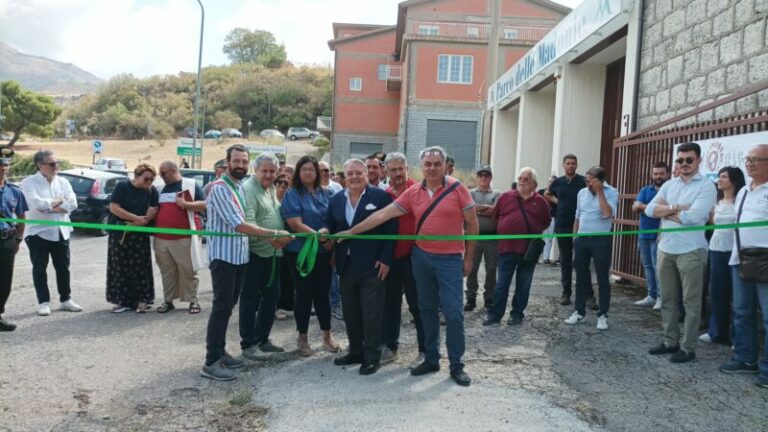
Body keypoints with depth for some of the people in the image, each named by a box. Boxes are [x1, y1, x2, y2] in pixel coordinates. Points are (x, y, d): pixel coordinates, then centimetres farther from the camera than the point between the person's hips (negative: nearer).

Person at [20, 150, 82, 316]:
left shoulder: (63, 182, 6)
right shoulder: (29, 183, -6)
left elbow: (72, 203, -6)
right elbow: (37, 203, -22)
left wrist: (49, 206, -15)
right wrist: (60, 200, -10)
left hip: (61, 231, 4)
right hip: (38, 232, -4)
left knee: (63, 267, 10)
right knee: (40, 268, 4)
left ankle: (66, 299, 20)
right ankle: (43, 302, 12)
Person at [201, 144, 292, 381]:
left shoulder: (241, 187, 13)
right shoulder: (219, 188, -15)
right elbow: (238, 224, -22)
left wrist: (269, 238, 7)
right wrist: (274, 233, -21)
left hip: (239, 255, 9)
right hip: (223, 255, -8)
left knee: (228, 306, 13)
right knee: (221, 307, -8)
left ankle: (219, 352, 23)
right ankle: (211, 362, -2)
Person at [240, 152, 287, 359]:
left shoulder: (272, 189, 15)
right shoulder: (248, 189, -13)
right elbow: (247, 222, -25)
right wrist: (266, 236, -39)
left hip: (273, 252, 9)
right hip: (254, 252, -9)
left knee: (271, 297, 15)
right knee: (250, 299, 1)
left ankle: (262, 339, 28)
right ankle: (248, 344, 10)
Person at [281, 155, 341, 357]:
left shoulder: (325, 193, 8)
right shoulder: (292, 195, -7)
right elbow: (296, 224, -16)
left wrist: (332, 241, -8)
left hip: (324, 251, 4)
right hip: (301, 252, -4)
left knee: (323, 293, 12)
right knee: (304, 294, 4)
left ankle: (327, 335, 25)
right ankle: (302, 338, 18)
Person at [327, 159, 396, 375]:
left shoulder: (381, 196, -6)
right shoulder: (335, 200, 9)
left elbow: (391, 230, -8)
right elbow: (331, 229, 14)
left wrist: (386, 260, -13)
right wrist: (334, 256, 2)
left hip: (373, 265, -5)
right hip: (346, 265, 5)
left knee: (371, 312, 1)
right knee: (350, 311, 13)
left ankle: (372, 356, 13)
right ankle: (356, 350, 28)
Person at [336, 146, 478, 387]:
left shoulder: (458, 189, -6)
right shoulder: (413, 193, 1)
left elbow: (472, 224, -1)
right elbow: (383, 214, -2)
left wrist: (469, 258, -2)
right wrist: (351, 232, -6)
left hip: (450, 259, -3)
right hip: (421, 257, 4)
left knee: (453, 312, -3)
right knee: (427, 310, 12)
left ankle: (456, 365, 11)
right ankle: (431, 359, 25)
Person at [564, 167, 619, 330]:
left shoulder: (611, 192, -6)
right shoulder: (582, 192, 10)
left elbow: (608, 214, -22)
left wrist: (599, 192, -18)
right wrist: (574, 236, 14)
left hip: (601, 240, -5)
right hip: (582, 238, 5)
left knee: (603, 279, 1)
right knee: (581, 278, 10)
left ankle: (602, 315, 8)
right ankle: (579, 311, 20)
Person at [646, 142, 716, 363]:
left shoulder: (707, 186, -6)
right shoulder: (668, 185, 11)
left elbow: (692, 216, -19)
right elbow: (650, 210, 0)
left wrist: (664, 210, -5)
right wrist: (675, 208, -15)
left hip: (690, 251, -6)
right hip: (665, 249, 6)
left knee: (691, 301, 2)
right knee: (667, 299, 13)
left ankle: (688, 348, 10)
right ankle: (670, 341, 24)